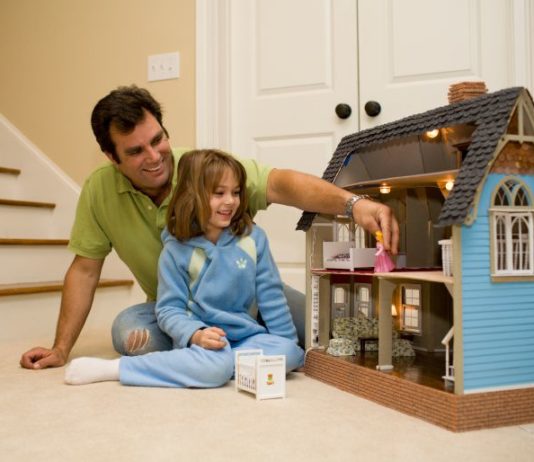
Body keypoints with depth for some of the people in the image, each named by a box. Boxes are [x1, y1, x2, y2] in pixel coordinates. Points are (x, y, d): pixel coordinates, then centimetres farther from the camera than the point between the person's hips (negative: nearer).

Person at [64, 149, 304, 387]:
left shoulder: (253, 238, 1)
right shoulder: (176, 251, -6)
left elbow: (271, 296, 6)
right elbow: (168, 309, -6)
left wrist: (288, 345, 4)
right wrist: (196, 335, -26)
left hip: (245, 336, 4)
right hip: (199, 338, -4)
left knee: (289, 352, -24)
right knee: (216, 366, -36)